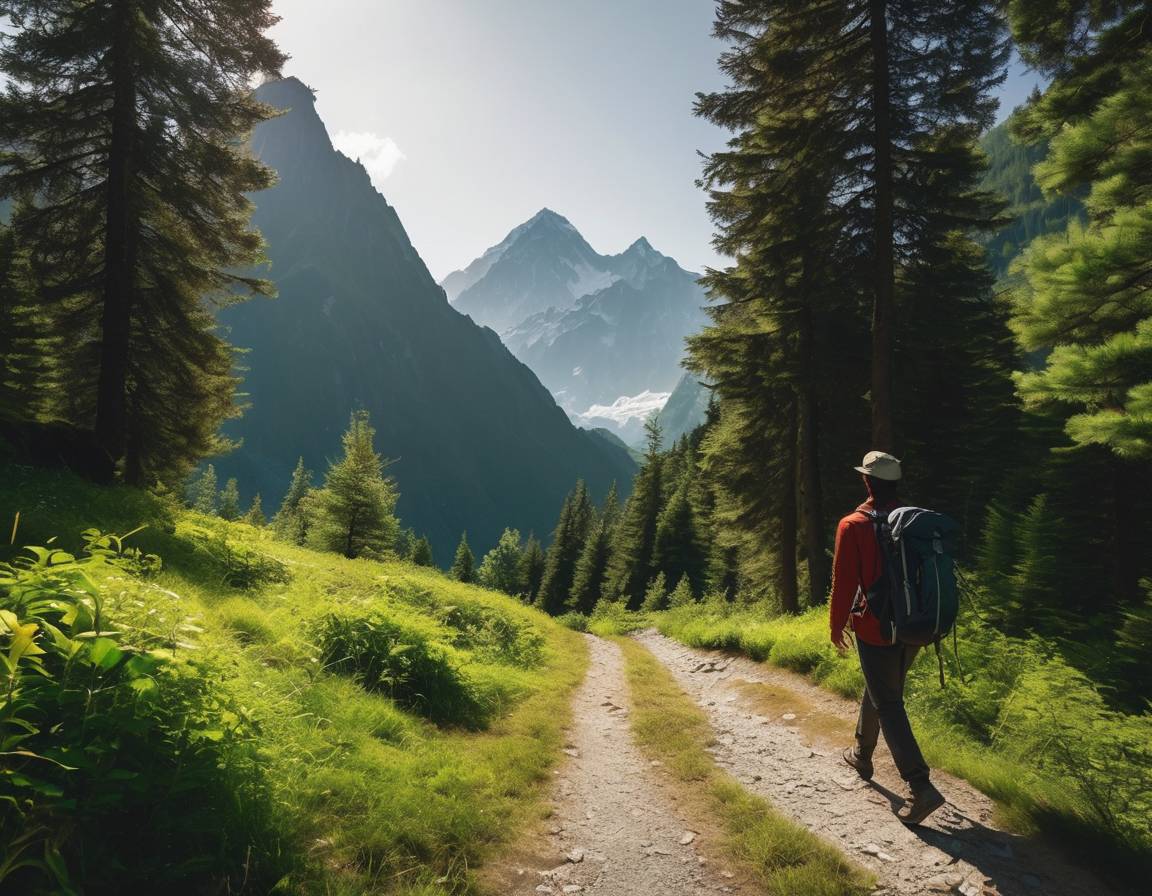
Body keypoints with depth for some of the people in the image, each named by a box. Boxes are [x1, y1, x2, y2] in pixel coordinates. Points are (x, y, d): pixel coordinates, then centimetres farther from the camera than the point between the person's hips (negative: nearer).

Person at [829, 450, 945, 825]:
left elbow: (844, 581, -13)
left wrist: (837, 625, 0)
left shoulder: (853, 526, -16)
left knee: (889, 706, 1)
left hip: (875, 630, -6)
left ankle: (922, 788, -5)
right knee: (877, 691, 23)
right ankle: (862, 755, 40)